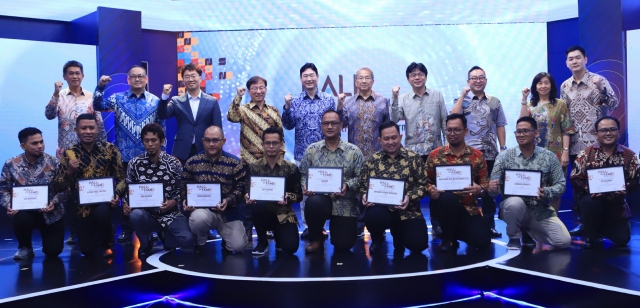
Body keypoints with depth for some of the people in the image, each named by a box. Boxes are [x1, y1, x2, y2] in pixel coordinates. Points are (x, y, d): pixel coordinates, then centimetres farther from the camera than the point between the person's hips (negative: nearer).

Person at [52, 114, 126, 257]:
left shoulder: (110, 150, -5)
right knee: (87, 250, 1)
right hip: (83, 206, 2)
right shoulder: (69, 154, -3)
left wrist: (117, 195, -24)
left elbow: (121, 178, -4)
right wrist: (69, 172, -22)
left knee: (102, 212, -36)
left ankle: (106, 244, -4)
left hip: (105, 200, -2)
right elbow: (57, 187, -4)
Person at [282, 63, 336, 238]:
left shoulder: (329, 100, 3)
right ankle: (307, 226, 15)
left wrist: (340, 107, -10)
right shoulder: (294, 101, 5)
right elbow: (289, 126, 1)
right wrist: (287, 107, -10)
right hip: (302, 153, 1)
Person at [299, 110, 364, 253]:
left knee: (344, 244, -7)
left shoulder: (353, 151, 0)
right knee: (313, 203, -38)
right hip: (321, 198, 0)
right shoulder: (311, 149, 4)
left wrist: (347, 186, -20)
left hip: (345, 203, 0)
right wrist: (305, 187, -15)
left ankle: (335, 225, 33)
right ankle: (316, 239, -6)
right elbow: (303, 175, 6)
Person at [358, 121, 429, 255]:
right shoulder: (372, 161, 4)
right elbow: (362, 185, 9)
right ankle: (377, 239, 6)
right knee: (372, 217, -35)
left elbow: (422, 184, -1)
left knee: (418, 244, -16)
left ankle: (398, 234, 25)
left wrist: (409, 197, -19)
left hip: (407, 210, 0)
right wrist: (365, 195, -14)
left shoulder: (414, 158, 1)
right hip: (381, 207, 0)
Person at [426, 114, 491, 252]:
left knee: (482, 241, -16)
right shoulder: (435, 155, 1)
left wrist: (479, 189, -19)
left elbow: (485, 183, 4)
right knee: (448, 197, -38)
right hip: (444, 204, -2)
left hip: (468, 207, 2)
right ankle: (448, 238, -11)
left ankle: (455, 230, 19)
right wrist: (431, 190, -19)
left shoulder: (477, 156, 3)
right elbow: (427, 182, 4)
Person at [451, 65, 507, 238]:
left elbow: (500, 126, 10)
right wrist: (462, 95, -11)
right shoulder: (462, 100, 4)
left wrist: (503, 148, 4)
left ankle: (489, 225, 17)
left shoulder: (494, 102, 10)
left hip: (490, 153, 2)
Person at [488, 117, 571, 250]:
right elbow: (494, 187, -5)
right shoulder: (504, 156, -4)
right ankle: (514, 237, -6)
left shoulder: (549, 157, 0)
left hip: (540, 211, 2)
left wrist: (546, 192, -21)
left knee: (564, 241, -12)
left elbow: (560, 185, 1)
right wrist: (493, 188, -30)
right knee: (515, 202, -37)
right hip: (513, 207, -2)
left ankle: (527, 231, 18)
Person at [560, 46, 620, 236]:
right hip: (575, 145, 4)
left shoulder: (599, 80, -3)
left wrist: (602, 89, -24)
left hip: (596, 143, -4)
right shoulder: (565, 86, 9)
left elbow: (614, 104, -9)